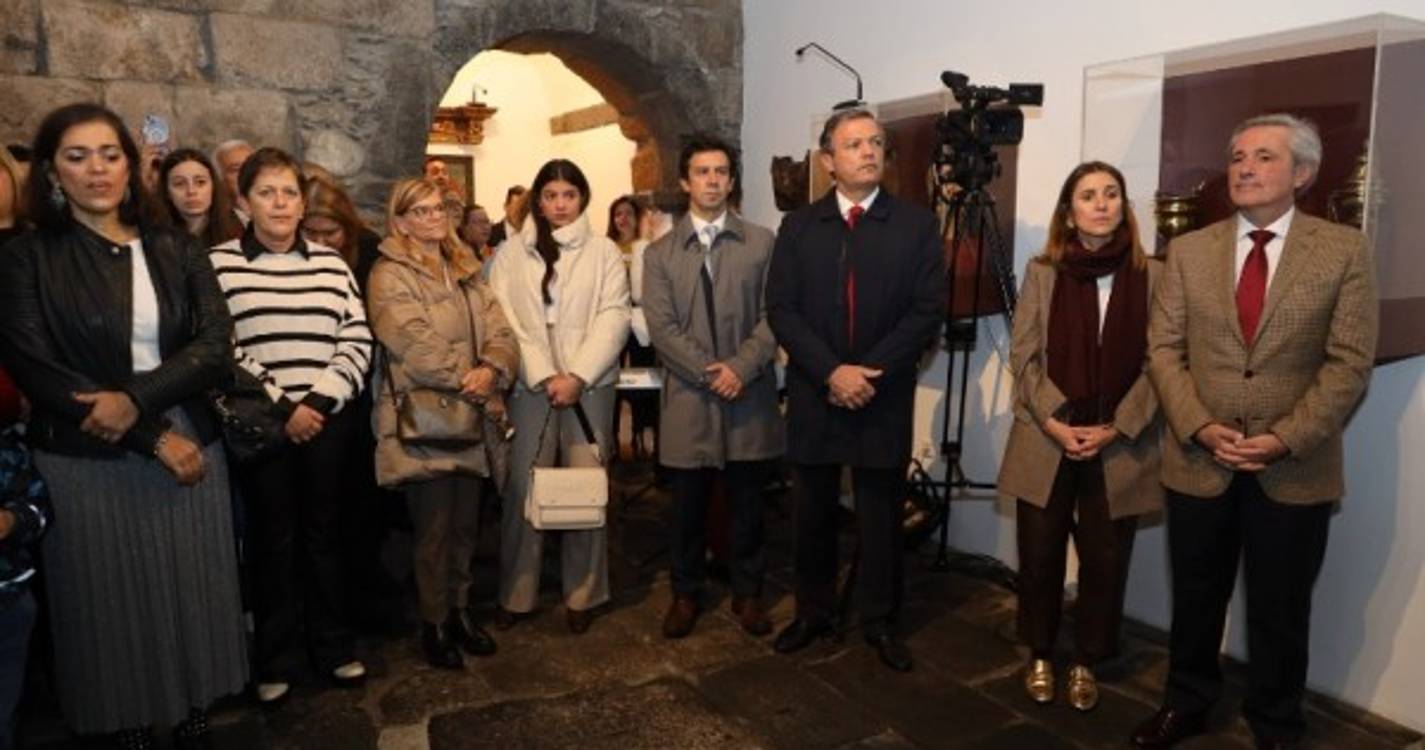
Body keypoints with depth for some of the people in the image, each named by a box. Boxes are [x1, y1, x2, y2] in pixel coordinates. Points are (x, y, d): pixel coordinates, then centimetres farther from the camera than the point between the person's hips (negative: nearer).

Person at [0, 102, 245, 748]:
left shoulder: (177, 251, 6)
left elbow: (215, 344, -4)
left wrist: (136, 399, -20)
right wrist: (155, 437, -13)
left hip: (191, 447, 2)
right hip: (86, 462, -2)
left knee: (192, 594, 10)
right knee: (112, 602, 8)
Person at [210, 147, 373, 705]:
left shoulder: (330, 262, 9)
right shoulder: (218, 264, 0)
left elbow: (357, 341, 3)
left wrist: (319, 402, -8)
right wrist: (281, 408, -12)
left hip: (327, 422, 2)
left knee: (323, 533, 11)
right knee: (274, 539, 7)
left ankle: (332, 645, 26)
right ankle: (276, 657, 23)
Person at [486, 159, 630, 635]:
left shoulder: (604, 251, 7)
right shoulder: (512, 252, 9)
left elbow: (614, 317, -2)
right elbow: (504, 318, 0)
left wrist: (577, 377, -12)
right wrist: (543, 376, -11)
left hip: (589, 384, 0)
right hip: (530, 384, 1)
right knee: (522, 488, 2)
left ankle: (582, 594, 15)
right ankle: (515, 593, 16)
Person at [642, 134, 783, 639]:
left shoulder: (761, 243, 6)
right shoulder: (659, 253, 6)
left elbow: (773, 316, 0)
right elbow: (661, 327, -3)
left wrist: (741, 367, -14)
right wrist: (708, 373, -14)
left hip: (749, 396, 0)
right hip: (689, 397, 0)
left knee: (747, 505, 10)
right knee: (688, 507, 9)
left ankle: (748, 592, 26)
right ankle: (685, 593, 26)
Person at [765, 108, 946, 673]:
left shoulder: (917, 224, 2)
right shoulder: (798, 227, 5)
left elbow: (927, 311, -5)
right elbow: (781, 310, -3)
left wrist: (869, 372, -14)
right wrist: (832, 372, -15)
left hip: (885, 398, -1)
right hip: (814, 393, 1)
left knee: (881, 516, 9)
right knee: (812, 514, 12)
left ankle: (879, 620, 26)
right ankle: (812, 612, 29)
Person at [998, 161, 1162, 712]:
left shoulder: (1151, 276, 0)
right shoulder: (1042, 272, 1)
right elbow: (1023, 356, -1)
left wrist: (1116, 428, -10)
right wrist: (1054, 422, -11)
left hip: (1119, 446, 0)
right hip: (1046, 440, 0)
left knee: (1105, 560, 8)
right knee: (1039, 555, 7)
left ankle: (1086, 663, 27)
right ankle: (1040, 656, 27)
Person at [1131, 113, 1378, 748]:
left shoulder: (1345, 250, -2)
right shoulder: (1189, 250, 4)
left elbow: (1350, 362, -6)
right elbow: (1163, 349, 1)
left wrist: (1284, 440, -15)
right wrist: (1201, 429, -11)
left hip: (1295, 469, -1)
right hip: (1197, 462, 2)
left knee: (1280, 611, 13)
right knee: (1195, 599, 15)